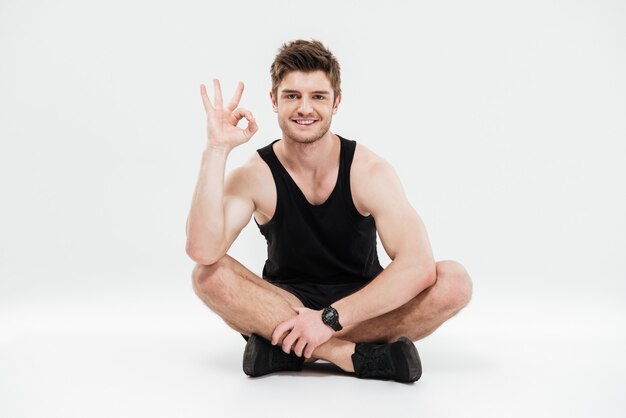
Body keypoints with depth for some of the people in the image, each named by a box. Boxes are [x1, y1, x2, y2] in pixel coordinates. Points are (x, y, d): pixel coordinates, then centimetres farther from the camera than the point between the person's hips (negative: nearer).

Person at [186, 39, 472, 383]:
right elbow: (203, 251, -30)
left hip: (363, 309, 0)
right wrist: (217, 149, -31)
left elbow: (419, 266, -25)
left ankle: (286, 348, -24)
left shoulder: (369, 172, -13)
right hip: (285, 307, 0)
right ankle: (355, 356, -28)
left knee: (454, 281, -26)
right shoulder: (256, 176, -11)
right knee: (209, 275, -28)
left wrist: (331, 318, -30)